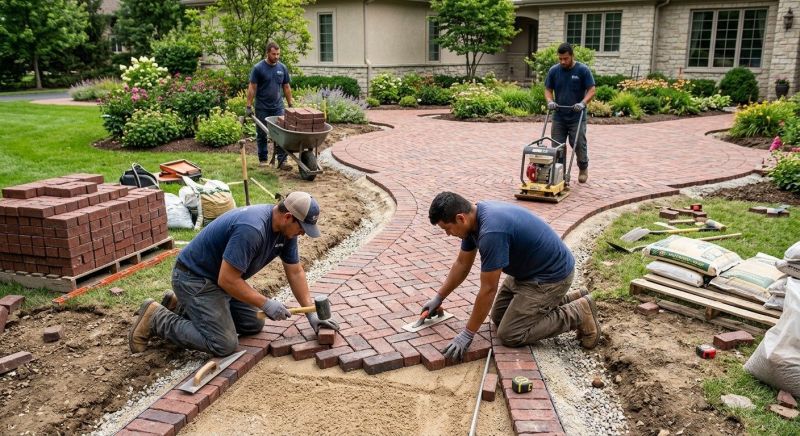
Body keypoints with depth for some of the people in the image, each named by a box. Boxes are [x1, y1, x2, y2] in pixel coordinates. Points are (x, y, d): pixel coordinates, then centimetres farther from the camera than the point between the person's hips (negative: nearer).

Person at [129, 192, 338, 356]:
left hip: (221, 278, 10)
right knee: (224, 345, -14)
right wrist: (267, 304, -23)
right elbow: (227, 280, -30)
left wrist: (311, 313, -1)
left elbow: (295, 271, 4)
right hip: (194, 277, -9)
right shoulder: (251, 230, -33)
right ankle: (157, 318, 1)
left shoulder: (285, 229, -4)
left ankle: (184, 308, 20)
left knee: (254, 325, 9)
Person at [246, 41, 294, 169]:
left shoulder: (282, 68, 5)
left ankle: (282, 160, -4)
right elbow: (252, 88, -6)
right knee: (262, 135, 7)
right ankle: (263, 159, 19)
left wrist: (290, 105, 10)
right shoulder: (258, 68, -7)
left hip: (278, 107, 3)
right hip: (262, 108, -2)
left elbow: (286, 87, 12)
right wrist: (249, 106, -10)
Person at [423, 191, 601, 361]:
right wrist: (439, 297, 16)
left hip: (551, 275, -9)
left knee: (510, 334, -8)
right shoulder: (474, 217, -4)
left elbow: (488, 290, -26)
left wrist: (467, 334, -16)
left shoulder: (491, 231, -34)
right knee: (499, 317, 15)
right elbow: (462, 264, 11)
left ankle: (579, 313, 1)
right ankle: (566, 300, 21)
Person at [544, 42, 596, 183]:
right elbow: (548, 89, 7)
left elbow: (591, 90, -8)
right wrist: (550, 101, -12)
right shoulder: (554, 70, 2)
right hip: (558, 117, 3)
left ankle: (583, 169, 26)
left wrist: (583, 103, -24)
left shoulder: (583, 70, -7)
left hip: (577, 117, -3)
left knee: (579, 145, 2)